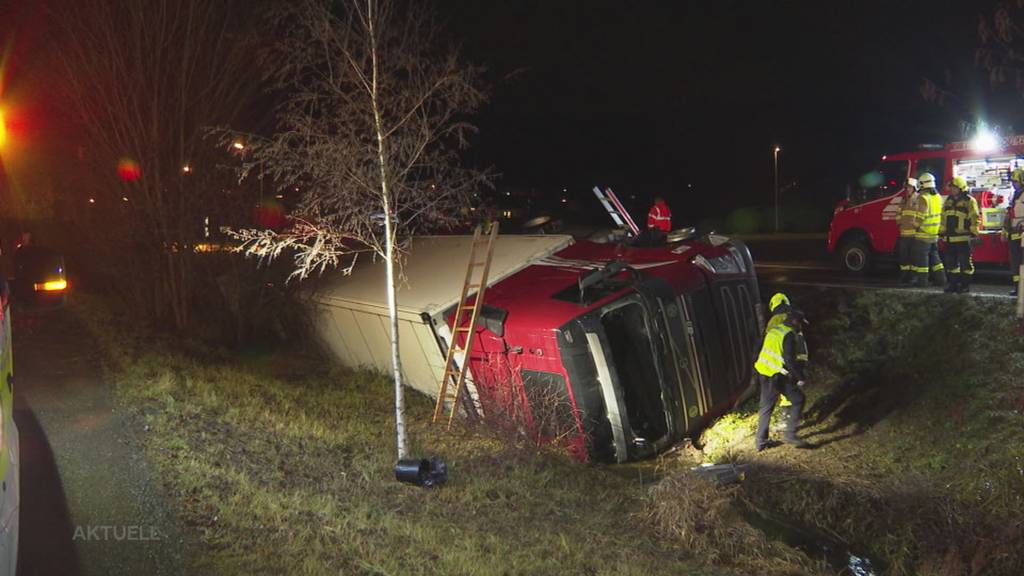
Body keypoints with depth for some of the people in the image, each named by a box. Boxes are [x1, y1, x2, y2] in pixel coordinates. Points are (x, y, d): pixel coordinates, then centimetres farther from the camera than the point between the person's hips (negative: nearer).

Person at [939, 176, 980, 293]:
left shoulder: (969, 201, -4)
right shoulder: (948, 201, 16)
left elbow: (974, 219, -8)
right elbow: (944, 219, 22)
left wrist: (973, 233, -13)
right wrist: (942, 233, 18)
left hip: (963, 239, -7)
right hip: (950, 239, 7)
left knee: (965, 262, -1)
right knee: (951, 263, 9)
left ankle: (965, 285, 4)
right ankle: (953, 284, 16)